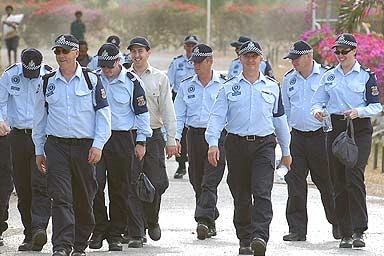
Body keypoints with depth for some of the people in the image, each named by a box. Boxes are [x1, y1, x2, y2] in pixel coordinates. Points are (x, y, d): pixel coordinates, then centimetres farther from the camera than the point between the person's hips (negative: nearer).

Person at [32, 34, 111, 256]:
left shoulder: (91, 80, 2)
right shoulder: (47, 83, 9)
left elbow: (104, 114, 1)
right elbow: (40, 117, 16)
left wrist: (98, 145, -8)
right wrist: (39, 150, 14)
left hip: (85, 146, -1)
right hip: (56, 145, 1)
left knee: (84, 199, 5)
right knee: (60, 197, -11)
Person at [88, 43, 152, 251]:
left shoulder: (131, 82, -1)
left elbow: (142, 113, 4)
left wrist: (141, 141, 1)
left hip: (121, 140, -1)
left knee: (119, 189, 4)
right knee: (95, 184, -11)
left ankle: (115, 235, 12)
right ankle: (99, 230, 0)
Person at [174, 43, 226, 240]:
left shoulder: (224, 84, 1)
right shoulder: (186, 86, 10)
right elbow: (179, 115, 11)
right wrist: (175, 137, 0)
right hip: (195, 135, 4)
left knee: (210, 181, -14)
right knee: (197, 181, 7)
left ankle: (204, 220, -21)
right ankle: (210, 222, 18)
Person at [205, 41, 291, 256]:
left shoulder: (272, 87, 10)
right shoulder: (230, 88, 7)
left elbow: (280, 119, 17)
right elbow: (217, 116, 0)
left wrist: (286, 151, 19)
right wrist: (213, 143, -15)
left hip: (264, 144, -1)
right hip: (237, 144, 1)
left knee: (262, 192, -16)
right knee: (241, 196, 6)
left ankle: (260, 236, -27)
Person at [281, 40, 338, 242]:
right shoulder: (289, 80, 11)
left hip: (320, 136, -4)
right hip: (297, 137, 4)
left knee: (327, 183, 3)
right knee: (295, 183, -3)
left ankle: (338, 224, 20)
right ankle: (297, 229, 1)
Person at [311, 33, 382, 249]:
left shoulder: (366, 76, 1)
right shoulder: (329, 76, 12)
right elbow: (318, 100, 13)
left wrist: (358, 112, -17)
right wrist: (317, 110, -10)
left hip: (360, 129, -4)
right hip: (336, 129, 4)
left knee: (354, 176, -18)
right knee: (339, 182, 3)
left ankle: (359, 231, -17)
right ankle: (345, 233, 8)